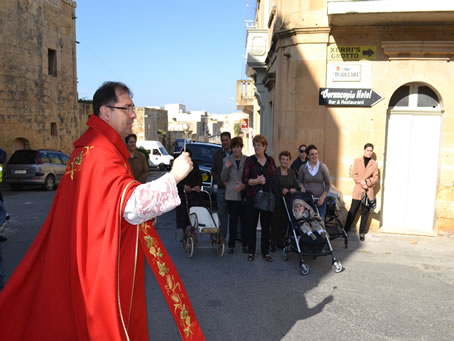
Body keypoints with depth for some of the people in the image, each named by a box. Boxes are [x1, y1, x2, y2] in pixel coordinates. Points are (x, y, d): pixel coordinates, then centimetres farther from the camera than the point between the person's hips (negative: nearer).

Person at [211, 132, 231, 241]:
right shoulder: (217, 154, 9)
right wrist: (222, 182, -6)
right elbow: (213, 171, 8)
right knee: (222, 212, 7)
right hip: (221, 188, 2)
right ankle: (222, 235, 17)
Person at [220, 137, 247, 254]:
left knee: (244, 220, 3)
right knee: (233, 220, 4)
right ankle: (231, 245, 11)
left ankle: (245, 244, 15)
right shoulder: (227, 160, 7)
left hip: (244, 194, -1)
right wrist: (226, 168, -10)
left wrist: (244, 185, -11)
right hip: (231, 195, 1)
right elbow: (223, 179, 6)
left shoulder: (247, 160, 3)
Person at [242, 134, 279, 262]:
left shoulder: (270, 160, 9)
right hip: (252, 197, -2)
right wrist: (256, 181, -23)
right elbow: (245, 179, -7)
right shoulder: (250, 160, 1)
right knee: (251, 225, 4)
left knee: (266, 226, 7)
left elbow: (275, 177, 12)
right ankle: (251, 251, 16)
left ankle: (265, 252, 18)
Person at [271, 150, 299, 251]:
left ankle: (281, 242, 16)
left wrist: (292, 190, -13)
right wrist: (281, 190, -23)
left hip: (288, 201, 4)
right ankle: (273, 243, 10)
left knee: (285, 221, 4)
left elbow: (296, 185, 8)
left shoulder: (292, 172, 12)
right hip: (277, 201, -4)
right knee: (276, 222, -1)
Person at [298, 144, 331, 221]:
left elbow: (328, 184, 5)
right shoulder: (303, 168, 4)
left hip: (320, 200, 0)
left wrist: (322, 197, -3)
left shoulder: (323, 167, 2)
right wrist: (302, 187, -5)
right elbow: (300, 181, 17)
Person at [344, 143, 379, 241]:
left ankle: (362, 233, 16)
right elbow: (354, 174, 1)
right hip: (358, 190, 0)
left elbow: (375, 178, 4)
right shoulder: (357, 161, 7)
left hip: (369, 192, 0)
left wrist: (367, 182, -13)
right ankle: (345, 230, 11)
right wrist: (361, 182, -13)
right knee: (352, 212, 2)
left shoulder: (374, 164, 6)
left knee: (365, 213, 6)